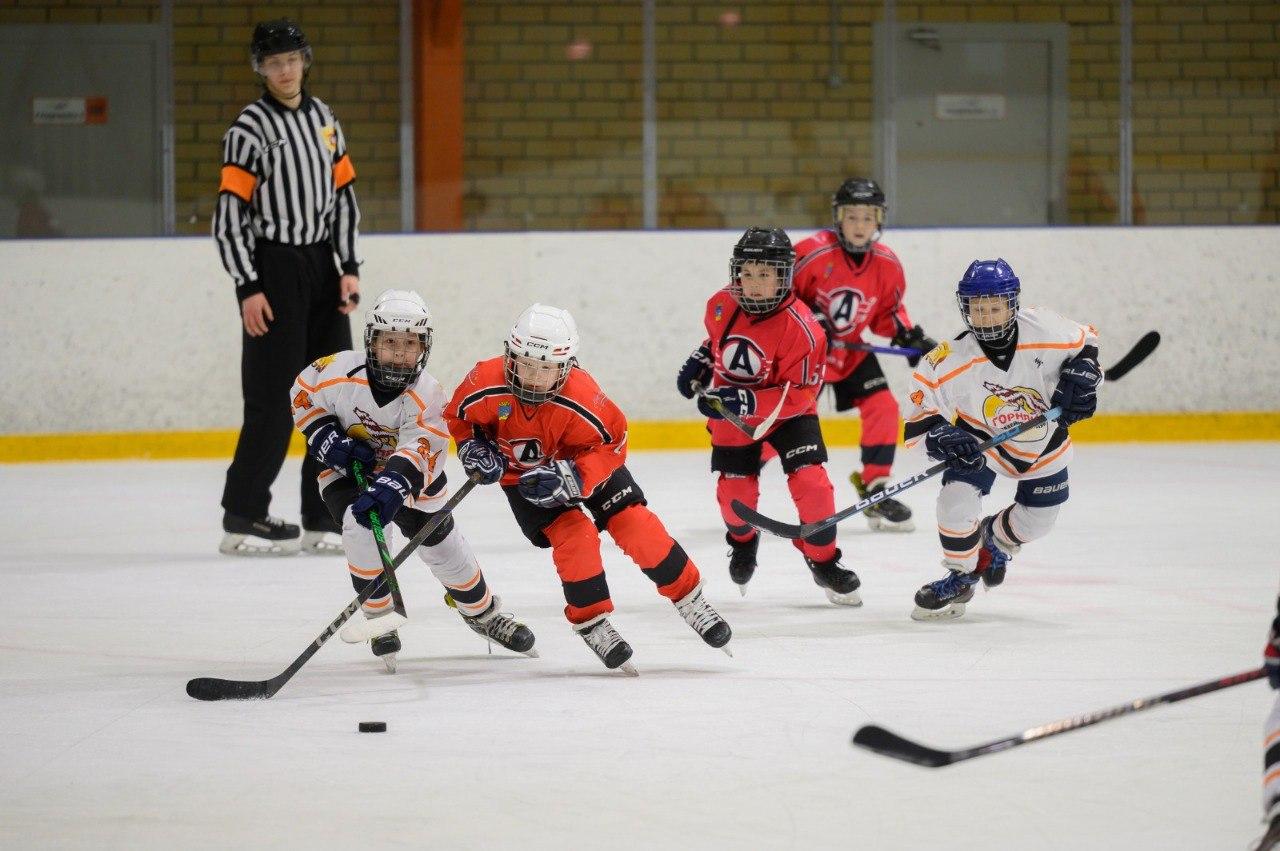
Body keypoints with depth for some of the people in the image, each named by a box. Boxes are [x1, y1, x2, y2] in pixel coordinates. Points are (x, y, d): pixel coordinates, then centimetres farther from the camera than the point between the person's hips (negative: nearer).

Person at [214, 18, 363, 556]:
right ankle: (243, 519, -2)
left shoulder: (323, 120, 11)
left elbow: (343, 193, 13)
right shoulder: (250, 129, -9)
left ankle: (324, 520, 12)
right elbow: (229, 213, -12)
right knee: (273, 399, -9)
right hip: (272, 269, -7)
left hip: (321, 266, 7)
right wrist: (249, 289, -16)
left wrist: (349, 268, 4)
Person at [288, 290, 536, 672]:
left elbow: (416, 451, -45)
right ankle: (379, 618, -9)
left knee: (441, 543, 7)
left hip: (409, 472, 1)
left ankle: (483, 612, 33)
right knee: (362, 524, -27)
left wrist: (392, 486, -62)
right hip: (346, 470, -1)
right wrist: (328, 440, -20)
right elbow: (303, 395, -7)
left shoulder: (427, 396, -30)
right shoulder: (339, 371, -28)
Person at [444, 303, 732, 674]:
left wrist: (570, 477, -36)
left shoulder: (580, 397, -36)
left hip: (586, 462, 0)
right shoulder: (486, 386, -31)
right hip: (521, 472, 0)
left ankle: (690, 600, 9)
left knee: (635, 525, -9)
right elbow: (456, 417, -9)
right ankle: (591, 624, -1)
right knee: (574, 537, -19)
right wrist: (473, 449, -25)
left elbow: (611, 443, -24)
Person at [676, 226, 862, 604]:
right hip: (731, 415, 4)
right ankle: (743, 539, 36)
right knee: (735, 492, 0)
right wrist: (700, 362, 3)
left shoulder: (800, 328, -28)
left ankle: (823, 560, 3)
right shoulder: (721, 305, -11)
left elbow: (801, 393, -28)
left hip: (788, 412, -4)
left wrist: (746, 402, -36)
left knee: (809, 480, -18)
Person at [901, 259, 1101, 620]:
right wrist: (942, 436, -42)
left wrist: (1081, 375, -23)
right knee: (957, 499, -22)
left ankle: (994, 537, 50)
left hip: (1044, 441, 2)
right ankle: (959, 577, 4)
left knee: (1037, 521, 13)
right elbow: (922, 407, -23)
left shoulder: (1045, 330, -28)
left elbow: (1085, 342, -7)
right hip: (980, 436, -2)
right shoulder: (949, 362, -31)